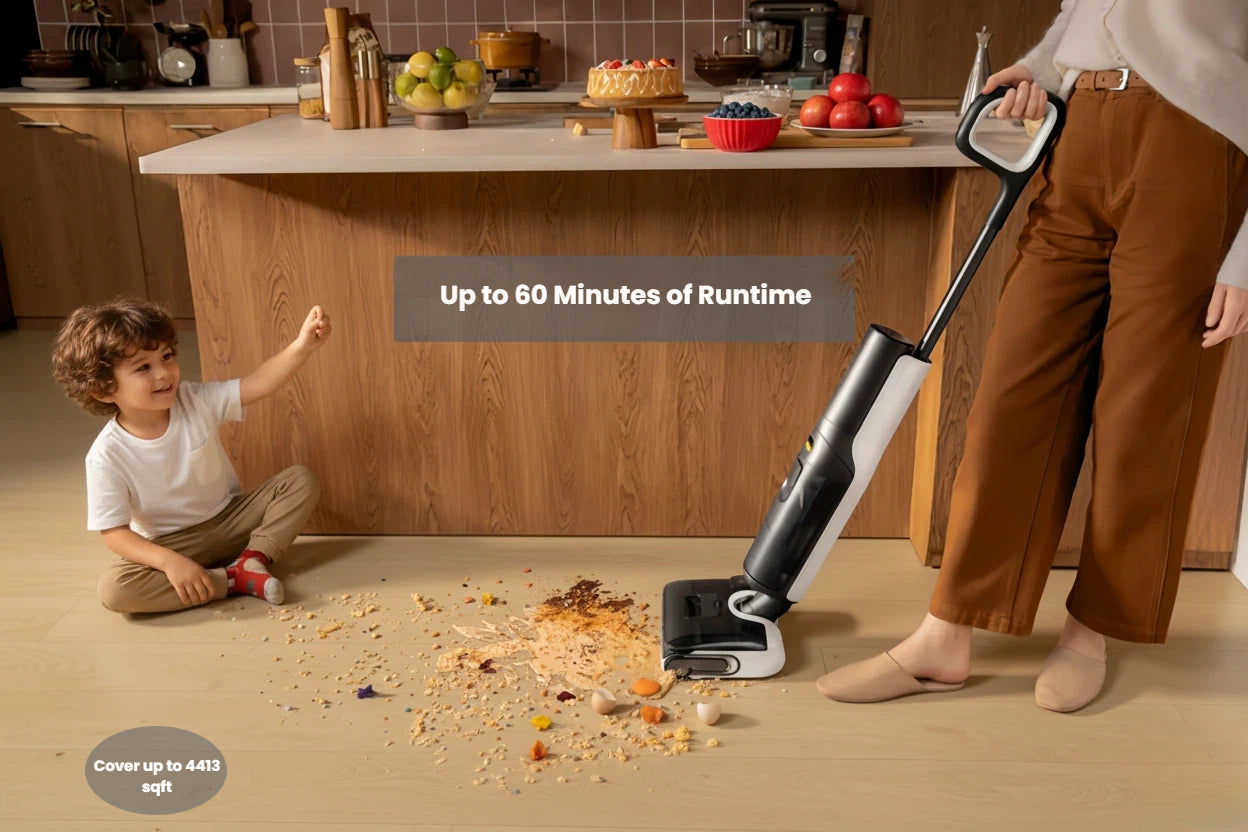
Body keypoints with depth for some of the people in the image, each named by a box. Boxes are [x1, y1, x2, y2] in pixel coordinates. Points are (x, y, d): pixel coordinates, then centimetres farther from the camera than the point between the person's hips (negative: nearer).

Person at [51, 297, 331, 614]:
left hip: (230, 519, 3)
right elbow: (114, 533, -18)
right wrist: (170, 562, -35)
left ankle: (253, 559, -22)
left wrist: (301, 346, -40)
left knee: (302, 479, -12)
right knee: (113, 588, -31)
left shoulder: (196, 402, -12)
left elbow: (256, 384, -22)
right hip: (171, 544, -3)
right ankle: (231, 579, -23)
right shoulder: (107, 456, -19)